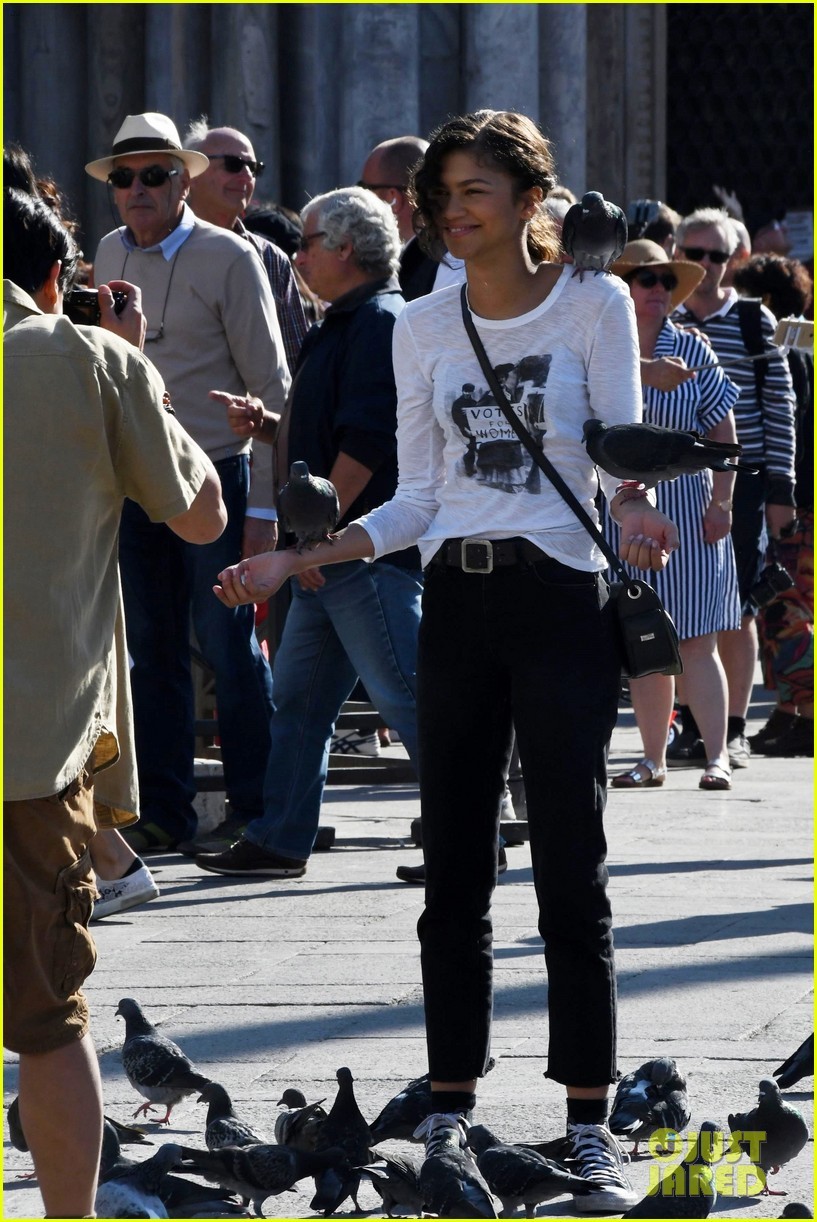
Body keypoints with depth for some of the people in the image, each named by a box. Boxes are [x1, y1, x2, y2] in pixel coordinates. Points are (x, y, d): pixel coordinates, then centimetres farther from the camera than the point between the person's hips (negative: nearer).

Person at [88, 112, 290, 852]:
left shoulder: (226, 258, -6)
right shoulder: (110, 257, 9)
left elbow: (270, 387, -6)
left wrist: (263, 504, -10)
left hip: (214, 476, -5)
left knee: (230, 649, -2)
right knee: (152, 651, 7)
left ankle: (253, 812, 6)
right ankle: (163, 812, 13)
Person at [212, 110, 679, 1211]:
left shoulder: (594, 305, 1)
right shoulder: (423, 327, 11)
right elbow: (417, 499, 12)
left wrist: (633, 512, -26)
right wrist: (298, 562, 2)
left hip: (562, 595, -4)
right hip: (456, 603, 4)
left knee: (571, 866, -5)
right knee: (453, 870, 4)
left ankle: (590, 1128, -2)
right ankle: (449, 1111, 10)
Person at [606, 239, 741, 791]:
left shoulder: (691, 350, 2)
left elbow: (723, 433, 4)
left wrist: (721, 502, -5)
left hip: (687, 509, -1)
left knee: (697, 641, -8)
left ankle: (717, 757, -10)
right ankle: (654, 760, 11)